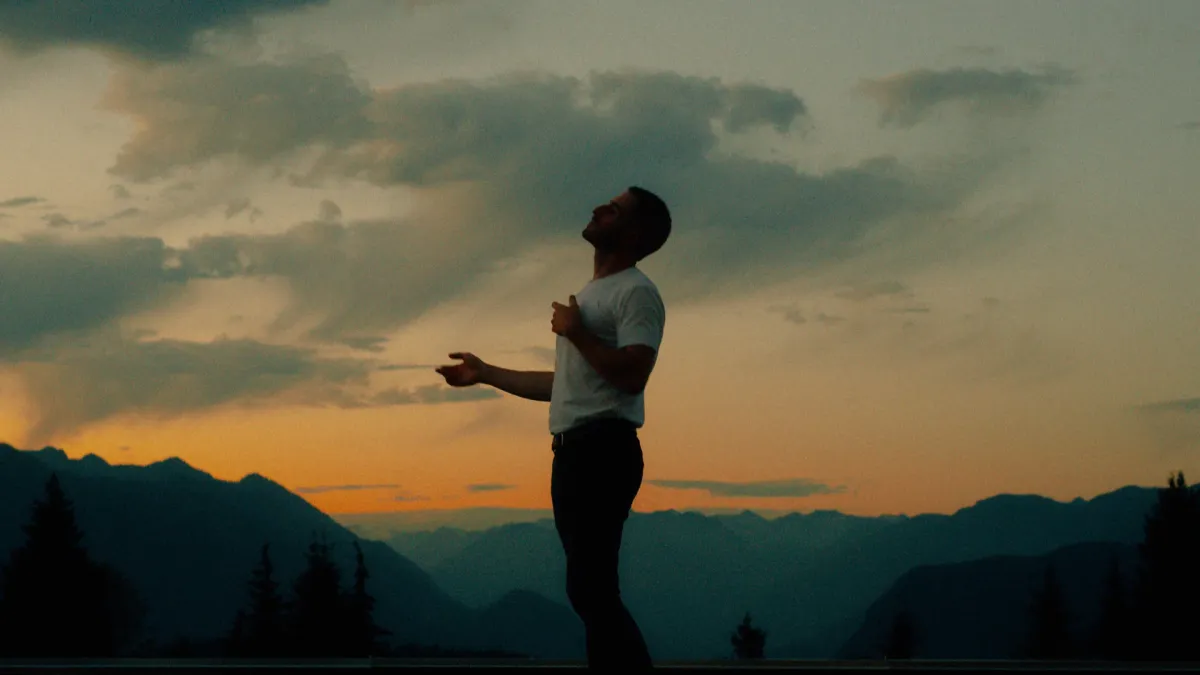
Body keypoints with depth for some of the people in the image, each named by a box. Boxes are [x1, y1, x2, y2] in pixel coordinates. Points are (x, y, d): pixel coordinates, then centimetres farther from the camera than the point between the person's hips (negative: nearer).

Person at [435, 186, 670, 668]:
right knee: (590, 590, 7)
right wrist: (485, 373, 33)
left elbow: (632, 375, -20)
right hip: (573, 449, 10)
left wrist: (577, 333, -11)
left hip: (604, 449, -10)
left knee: (592, 588, -16)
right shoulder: (590, 295, 25)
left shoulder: (635, 293, -6)